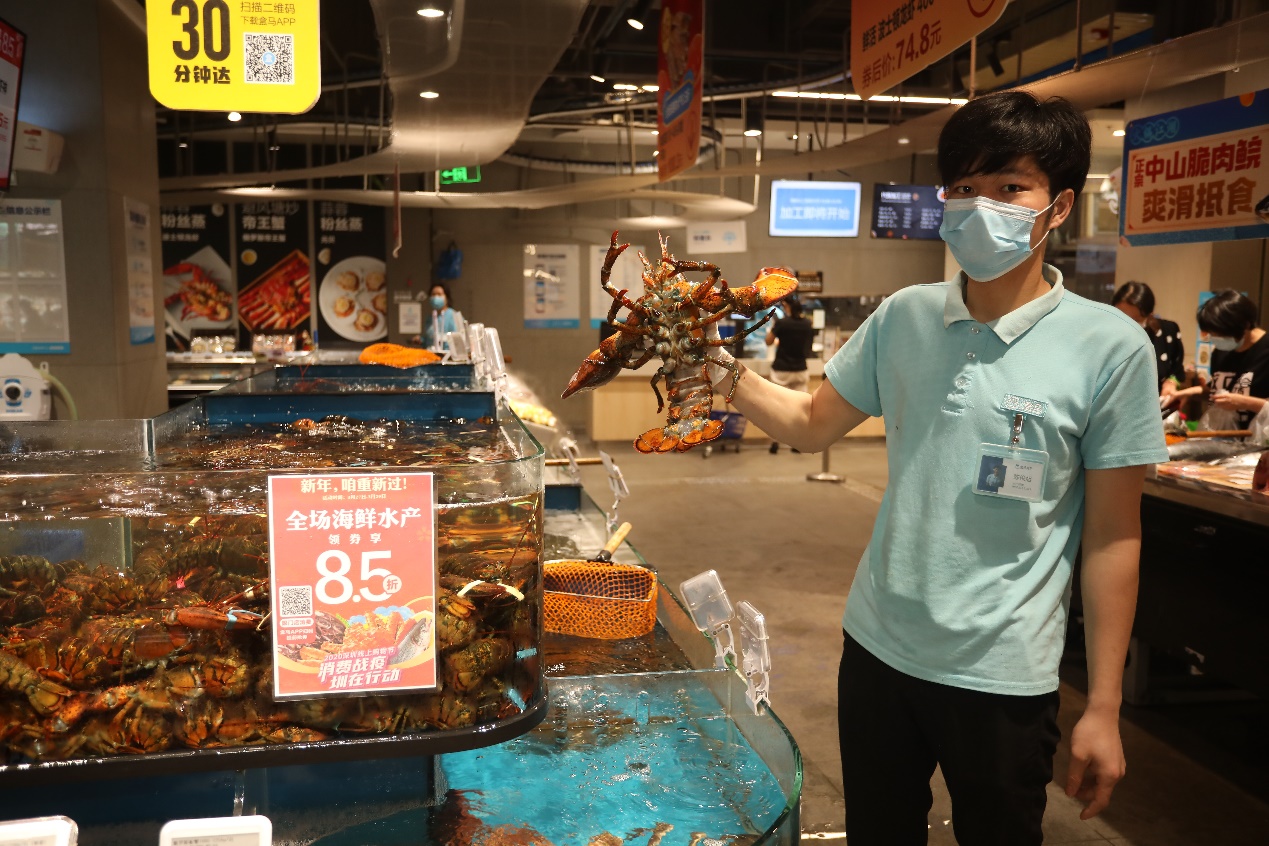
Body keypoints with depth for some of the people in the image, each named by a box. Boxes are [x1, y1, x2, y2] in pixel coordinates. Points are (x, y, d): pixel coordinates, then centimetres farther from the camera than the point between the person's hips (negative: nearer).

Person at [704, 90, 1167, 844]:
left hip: (1002, 675, -3)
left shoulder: (1109, 347, -12)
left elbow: (1113, 537, -7)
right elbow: (813, 426, 7)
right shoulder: (904, 317, -1)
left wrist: (1104, 708, -4)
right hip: (877, 644, 4)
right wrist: (726, 369, -10)